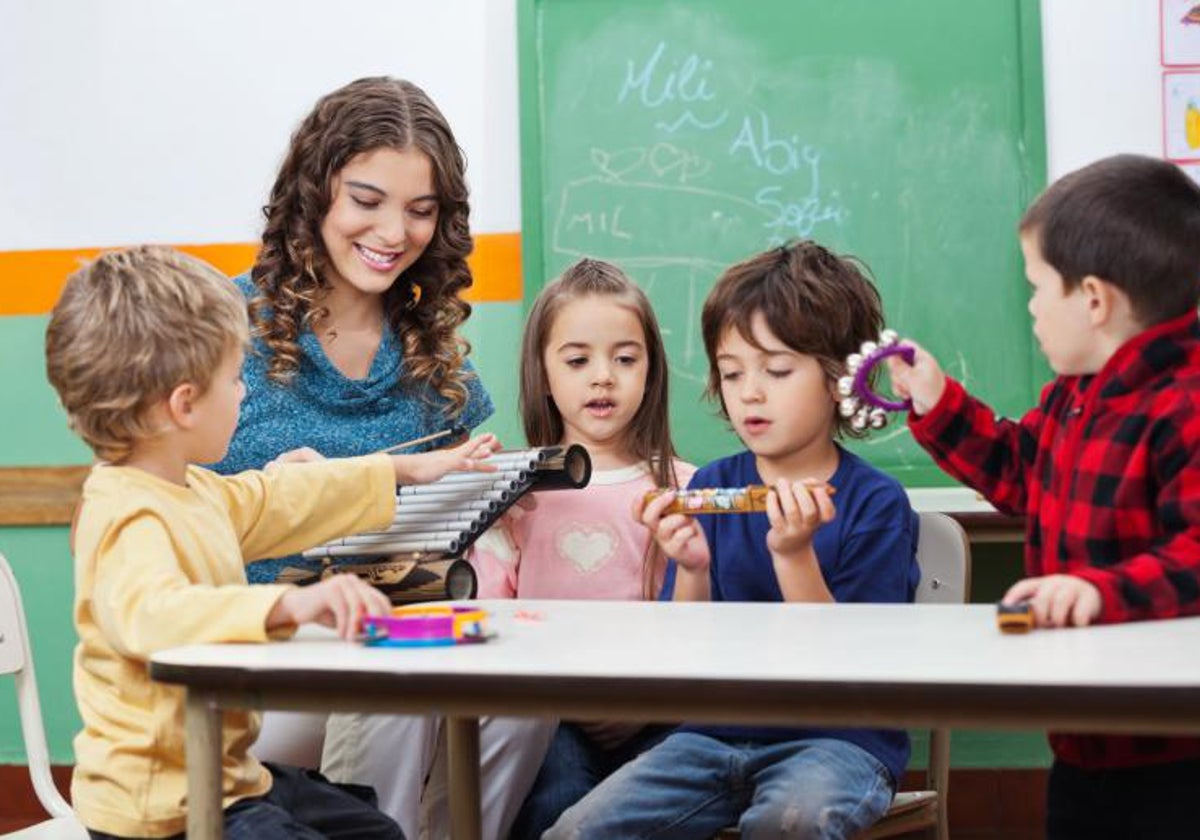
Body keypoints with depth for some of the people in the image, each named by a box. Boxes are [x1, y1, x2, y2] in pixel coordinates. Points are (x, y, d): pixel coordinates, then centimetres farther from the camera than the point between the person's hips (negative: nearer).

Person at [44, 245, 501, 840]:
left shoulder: (188, 491, 9)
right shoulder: (129, 521, -25)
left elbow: (281, 498, 25)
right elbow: (153, 615, -45)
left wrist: (406, 470, 33)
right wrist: (290, 604, -56)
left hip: (224, 774, 11)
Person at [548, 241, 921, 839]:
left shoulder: (876, 503, -5)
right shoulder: (710, 487, 6)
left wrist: (794, 556, -21)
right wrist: (691, 572, -14)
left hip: (837, 739, -4)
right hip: (717, 733, 4)